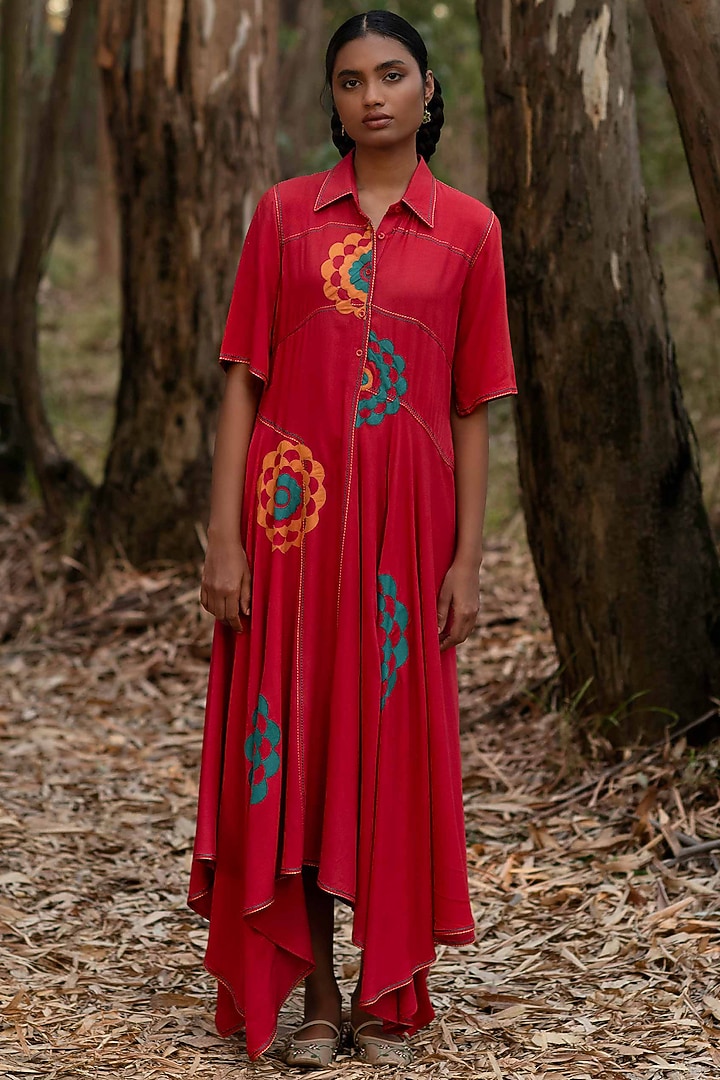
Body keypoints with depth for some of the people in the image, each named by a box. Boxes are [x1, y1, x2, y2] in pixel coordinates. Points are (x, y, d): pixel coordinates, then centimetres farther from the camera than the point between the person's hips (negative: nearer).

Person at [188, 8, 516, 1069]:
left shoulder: (468, 230, 4)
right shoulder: (284, 213, 4)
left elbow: (473, 411, 4)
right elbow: (243, 383, 2)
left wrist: (467, 560, -2)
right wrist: (224, 539, -6)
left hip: (406, 522, 0)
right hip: (294, 515, 0)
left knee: (397, 746, 5)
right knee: (290, 746, 3)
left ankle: (388, 998, 18)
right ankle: (313, 994, 16)